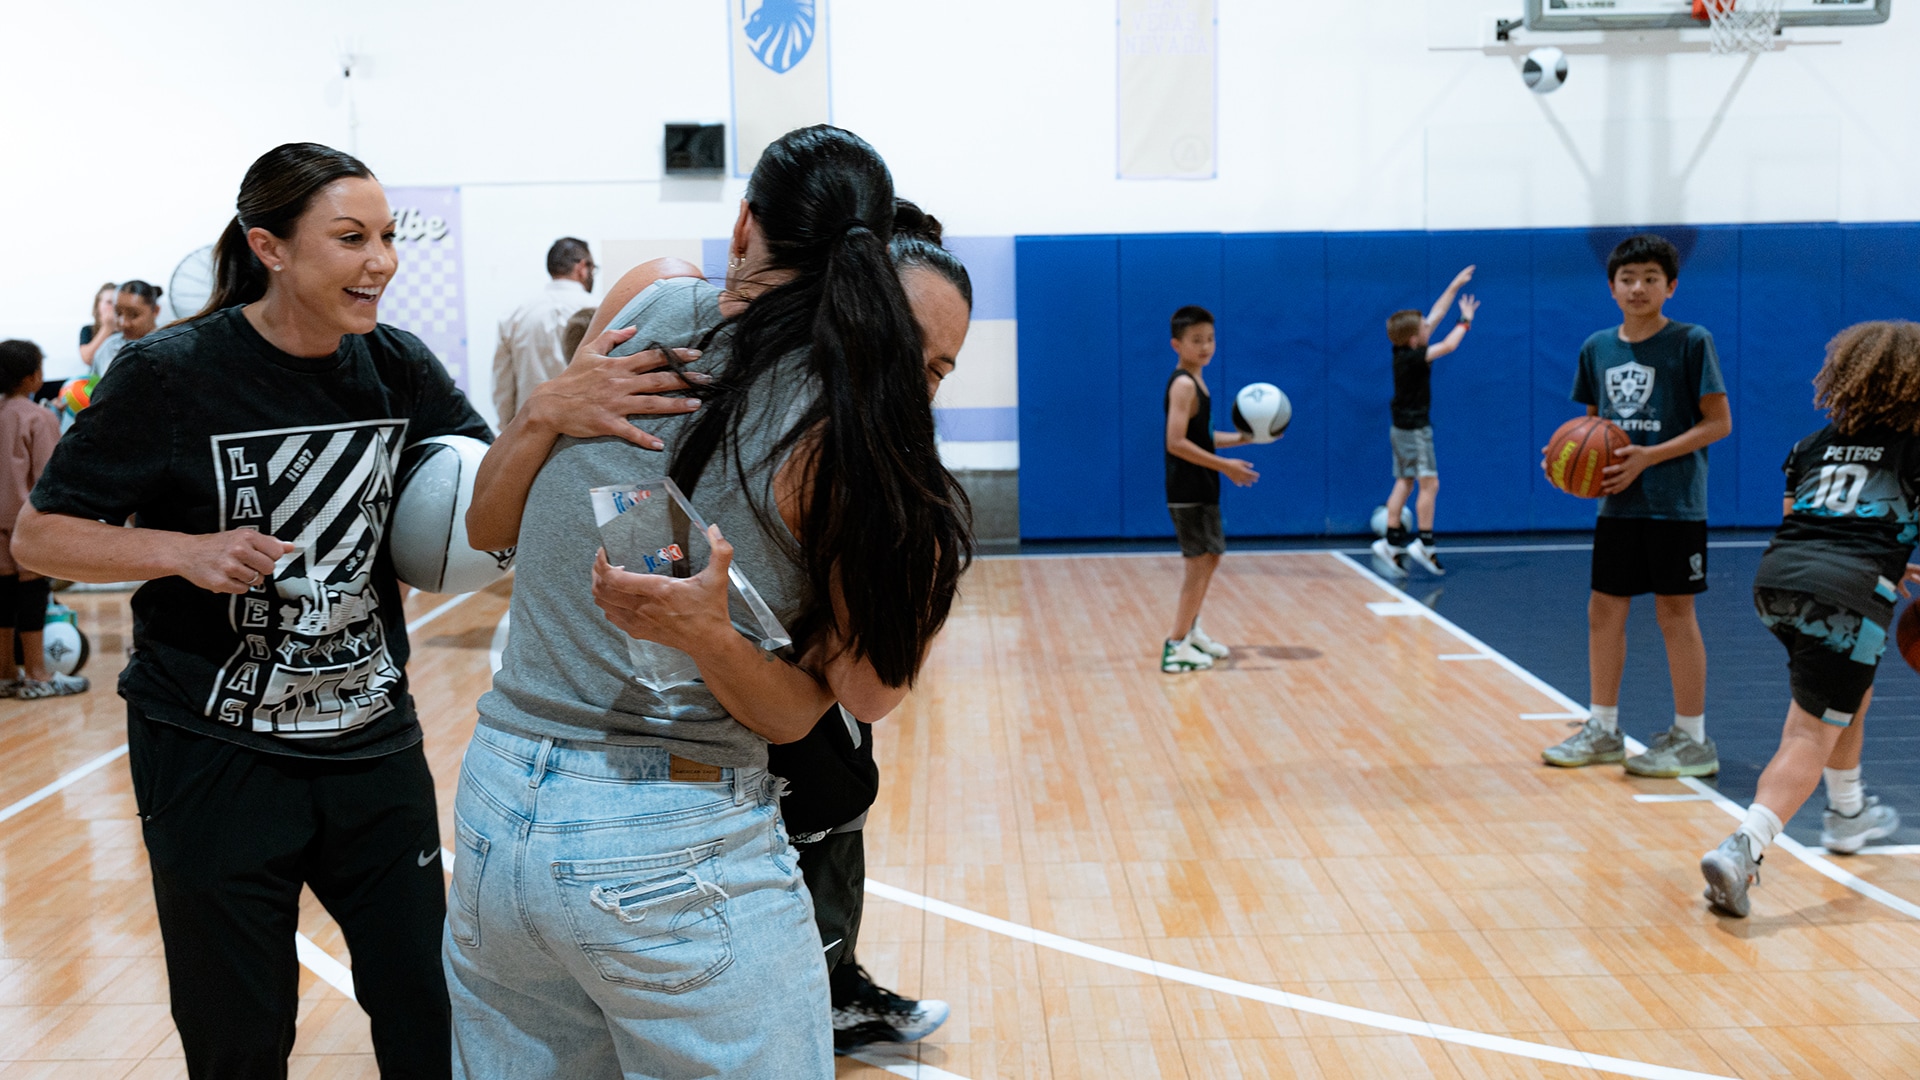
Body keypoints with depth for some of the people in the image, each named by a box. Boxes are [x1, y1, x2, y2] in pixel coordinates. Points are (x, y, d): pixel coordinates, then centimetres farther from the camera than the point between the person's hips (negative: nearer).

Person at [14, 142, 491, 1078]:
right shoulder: (173, 373, -12)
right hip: (215, 759, -3)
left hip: (373, 745, 4)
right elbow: (39, 536, -7)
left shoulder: (397, 367, 0)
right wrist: (186, 551, -23)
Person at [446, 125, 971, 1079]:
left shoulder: (649, 297, -1)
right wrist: (707, 635, -23)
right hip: (675, 850, -5)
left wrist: (542, 413, -8)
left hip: (495, 798, 5)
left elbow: (487, 526, 9)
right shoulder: (847, 432, -11)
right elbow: (794, 717, -6)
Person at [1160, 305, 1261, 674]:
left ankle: (1191, 631, 33)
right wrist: (1225, 466, -25)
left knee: (1209, 559, 20)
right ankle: (1177, 647, -3)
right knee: (1200, 563, -7)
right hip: (1188, 491, -10)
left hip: (1201, 490, 10)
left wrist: (1243, 438, 11)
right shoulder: (1183, 384, -17)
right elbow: (1176, 442, -26)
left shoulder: (1194, 383, 13)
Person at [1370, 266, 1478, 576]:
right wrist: (1465, 321, -10)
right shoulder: (1412, 357, -21)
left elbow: (1436, 314, 10)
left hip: (1402, 429, 9)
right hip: (1414, 429, -9)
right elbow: (1448, 346, -25)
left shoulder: (1403, 351, 3)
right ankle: (1424, 544, -6)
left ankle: (1391, 541, 10)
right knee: (1429, 483, -6)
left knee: (1404, 484, 10)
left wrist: (1455, 286, 12)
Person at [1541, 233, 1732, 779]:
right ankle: (1603, 729, 22)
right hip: (1617, 503, 6)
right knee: (1603, 610, 9)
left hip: (1674, 503, -5)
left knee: (1675, 612, 0)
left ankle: (1692, 739, 11)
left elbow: (1718, 423, -9)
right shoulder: (1597, 348, 8)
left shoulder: (1691, 342, -8)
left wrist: (1648, 457, -19)